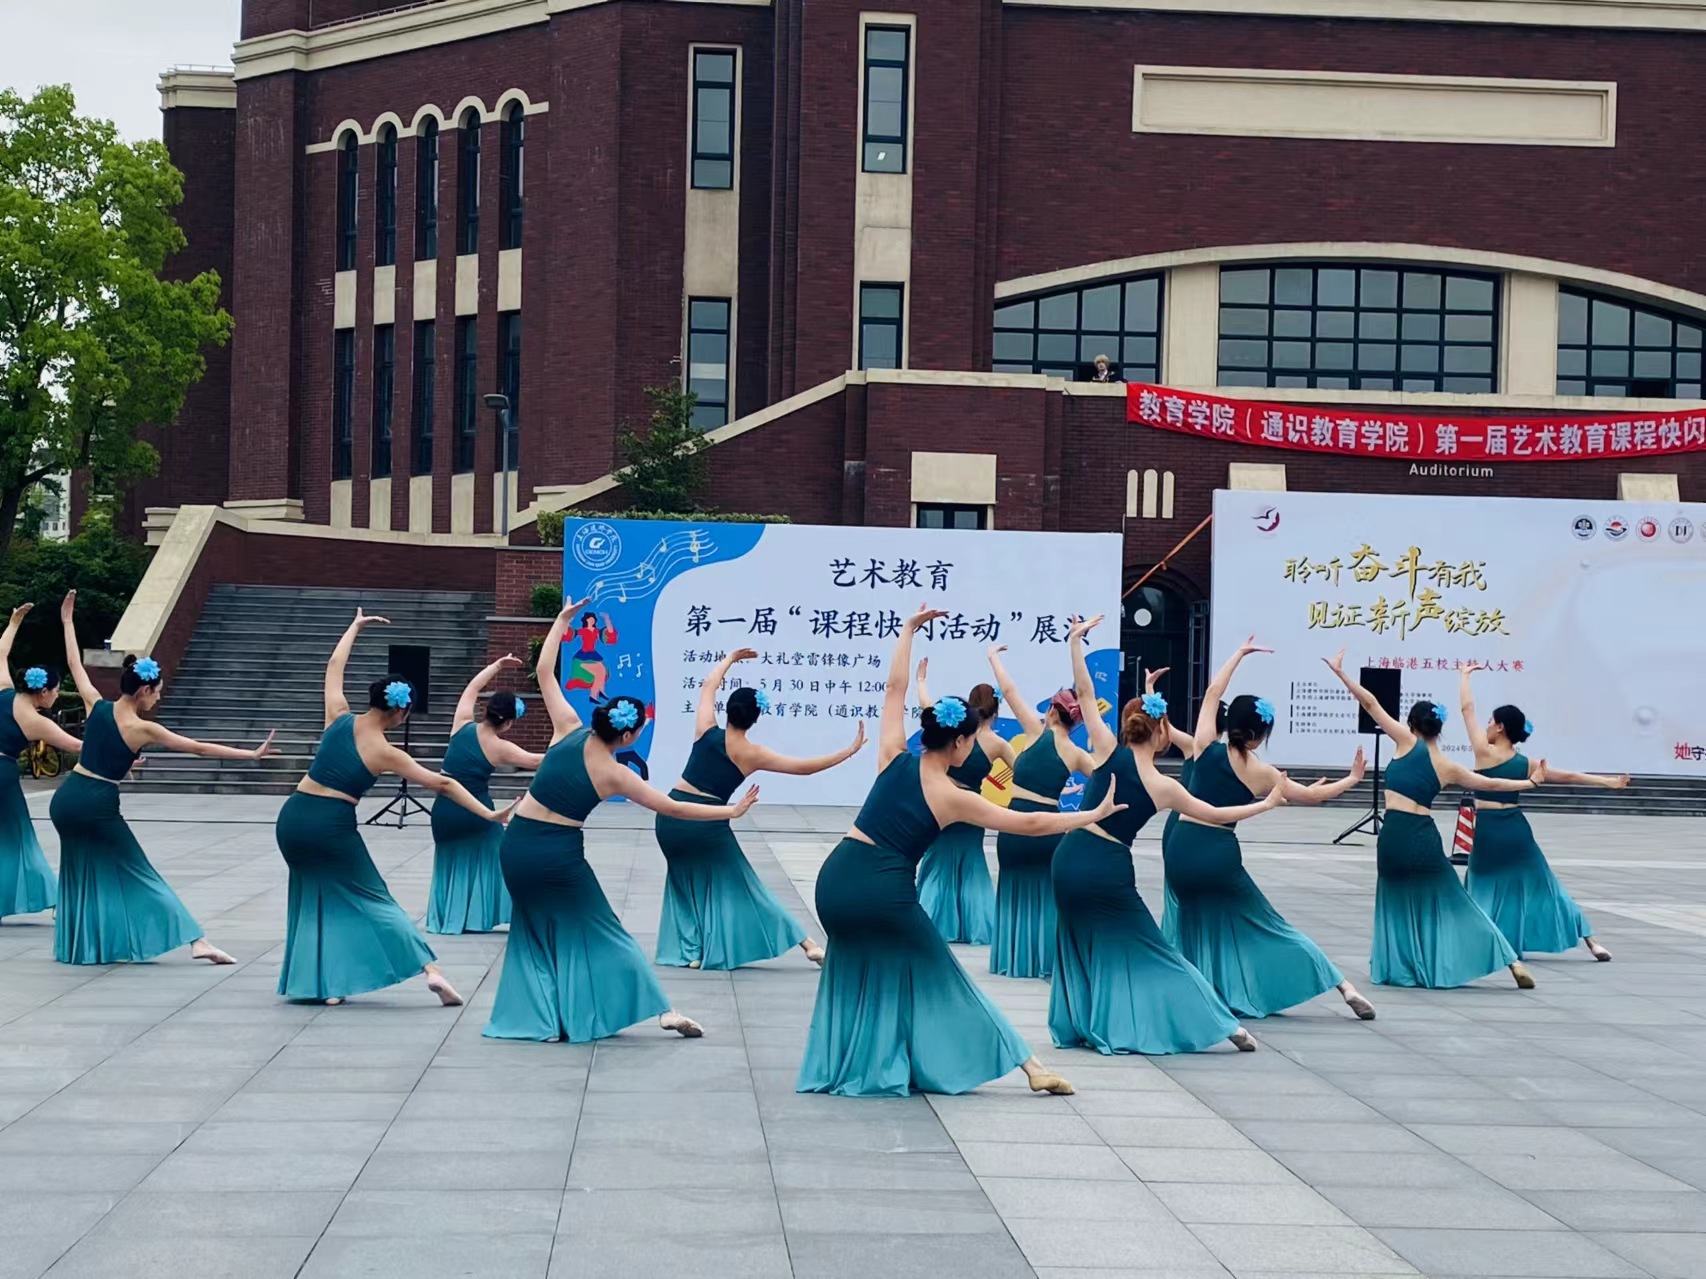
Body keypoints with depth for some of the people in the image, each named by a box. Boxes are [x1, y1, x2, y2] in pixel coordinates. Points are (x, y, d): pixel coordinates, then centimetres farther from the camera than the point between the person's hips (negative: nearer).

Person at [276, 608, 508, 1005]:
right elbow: (443, 784, -6)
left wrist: (356, 625, 30)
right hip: (332, 827, -4)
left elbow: (335, 666, 17)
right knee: (372, 900, 6)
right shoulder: (386, 754, -7)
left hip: (293, 818, 4)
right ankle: (431, 970, -1)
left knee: (312, 898, 19)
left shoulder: (339, 719, 2)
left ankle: (320, 984, 15)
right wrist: (488, 814, -5)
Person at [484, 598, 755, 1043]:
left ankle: (541, 1018, 12)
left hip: (517, 845, 3)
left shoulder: (569, 730, -4)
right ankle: (664, 1010, 8)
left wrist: (563, 619, 10)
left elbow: (544, 672, 3)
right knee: (599, 932, 8)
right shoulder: (615, 774, -10)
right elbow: (673, 808, -6)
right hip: (559, 854, -3)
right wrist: (731, 810, 1)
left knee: (534, 931, 17)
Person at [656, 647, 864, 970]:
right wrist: (851, 750, 4)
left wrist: (731, 658, 32)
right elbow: (804, 767, -2)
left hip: (672, 817, 2)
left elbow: (708, 686, 17)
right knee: (738, 885, 9)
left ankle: (690, 951, 19)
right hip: (708, 825, -2)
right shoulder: (752, 754, -4)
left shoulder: (706, 732, -1)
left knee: (685, 880, 24)